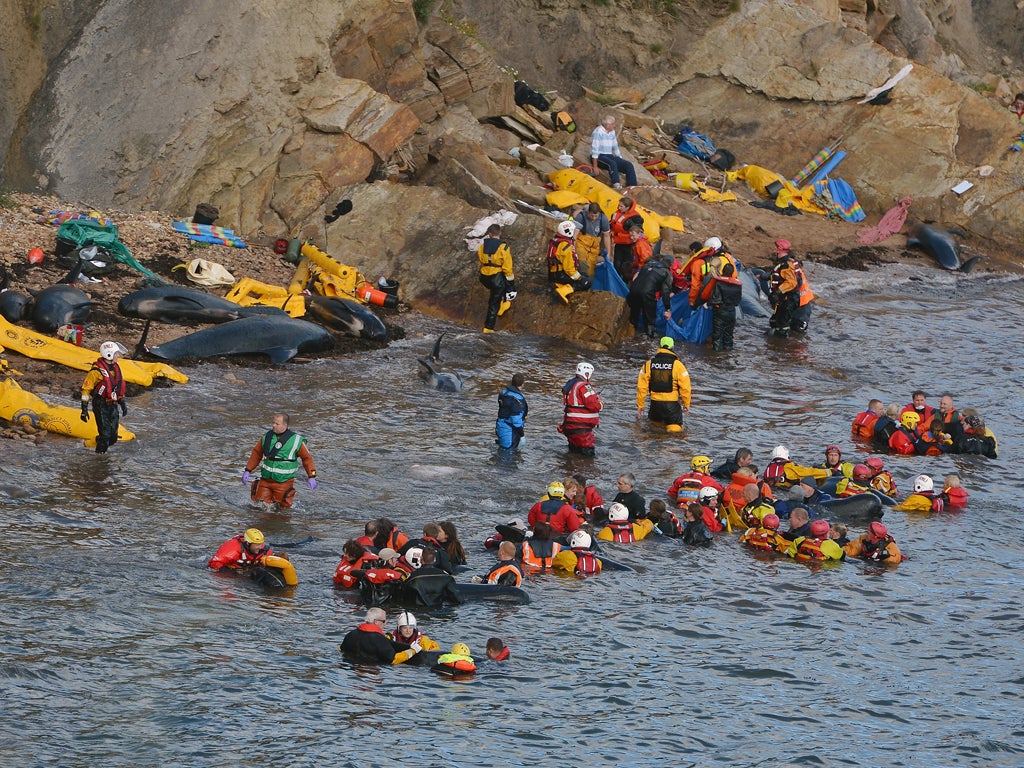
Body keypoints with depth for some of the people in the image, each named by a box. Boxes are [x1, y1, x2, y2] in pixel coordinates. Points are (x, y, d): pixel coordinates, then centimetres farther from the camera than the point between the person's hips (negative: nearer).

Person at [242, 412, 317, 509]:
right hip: (265, 480, 3)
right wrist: (247, 471, 8)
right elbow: (256, 453, 14)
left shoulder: (296, 441, -7)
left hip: (283, 482, -3)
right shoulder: (267, 437, 4)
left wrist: (312, 477, -7)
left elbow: (307, 458, 0)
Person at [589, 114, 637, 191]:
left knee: (629, 165, -12)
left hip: (609, 156, 8)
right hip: (599, 157, -8)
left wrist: (621, 160, 20)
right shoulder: (598, 132, -11)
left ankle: (632, 186, -20)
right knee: (612, 164, -38)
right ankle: (616, 185, -51)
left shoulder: (612, 132, 14)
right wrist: (595, 166, -21)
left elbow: (615, 148, 25)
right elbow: (595, 149, -16)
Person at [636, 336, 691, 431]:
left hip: (655, 403, 3)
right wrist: (686, 405, 7)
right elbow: (685, 387, -6)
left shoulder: (649, 364, 3)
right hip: (672, 404, -3)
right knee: (675, 429, -5)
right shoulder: (677, 365, -6)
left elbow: (642, 387, 4)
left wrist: (640, 406, 13)